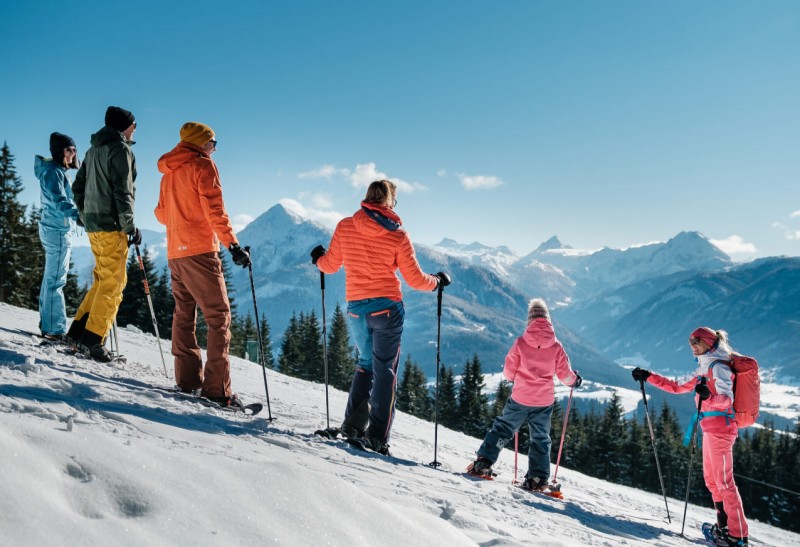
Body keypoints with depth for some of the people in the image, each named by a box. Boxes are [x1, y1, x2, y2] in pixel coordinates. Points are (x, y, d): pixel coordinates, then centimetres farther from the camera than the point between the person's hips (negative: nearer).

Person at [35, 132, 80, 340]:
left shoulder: (59, 171, 17)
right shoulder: (53, 171, -12)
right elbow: (60, 203, -24)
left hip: (54, 229, 10)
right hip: (58, 230, -10)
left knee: (51, 278, 12)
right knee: (56, 280, -9)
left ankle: (46, 323, 19)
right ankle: (55, 329, -8)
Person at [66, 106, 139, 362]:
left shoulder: (93, 150, 18)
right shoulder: (120, 149, -9)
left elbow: (78, 187, 21)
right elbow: (122, 192, -17)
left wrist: (86, 216, 26)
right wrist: (130, 227, -14)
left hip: (93, 224, 9)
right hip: (112, 225, -9)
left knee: (104, 279, 15)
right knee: (112, 283, -5)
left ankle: (79, 329, 13)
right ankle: (92, 340, -6)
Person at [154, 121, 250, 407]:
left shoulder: (169, 172, 18)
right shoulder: (203, 166, -4)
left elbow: (161, 213, 24)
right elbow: (214, 210, -15)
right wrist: (233, 245, -18)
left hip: (174, 252, 8)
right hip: (200, 250, -8)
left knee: (184, 314, 14)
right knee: (219, 317, -8)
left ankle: (187, 379, 11)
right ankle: (217, 388, -14)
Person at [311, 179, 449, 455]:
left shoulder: (345, 226, 0)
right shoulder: (398, 235, -8)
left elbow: (330, 265, 9)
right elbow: (415, 279, -4)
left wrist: (318, 258, 31)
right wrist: (437, 281, 15)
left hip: (356, 308, 4)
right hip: (387, 308, -3)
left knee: (366, 363, 23)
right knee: (385, 371, 4)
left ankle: (353, 423, 14)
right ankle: (377, 437, 1)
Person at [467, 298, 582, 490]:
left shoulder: (521, 342, -8)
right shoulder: (556, 346, -5)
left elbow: (509, 372, -3)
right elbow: (564, 374, 0)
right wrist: (575, 380, 21)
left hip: (520, 398, -1)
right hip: (544, 402, 1)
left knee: (502, 429, 13)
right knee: (540, 438, 14)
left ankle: (483, 463, 7)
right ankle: (538, 478, 10)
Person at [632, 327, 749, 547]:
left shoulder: (718, 367, -8)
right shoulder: (703, 369, 19)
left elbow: (727, 399, -20)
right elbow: (676, 387, 22)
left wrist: (708, 396, -39)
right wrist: (648, 377, 17)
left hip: (720, 427, -10)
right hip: (710, 428, 10)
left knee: (724, 481, -10)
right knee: (711, 479, 13)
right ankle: (724, 525, 20)